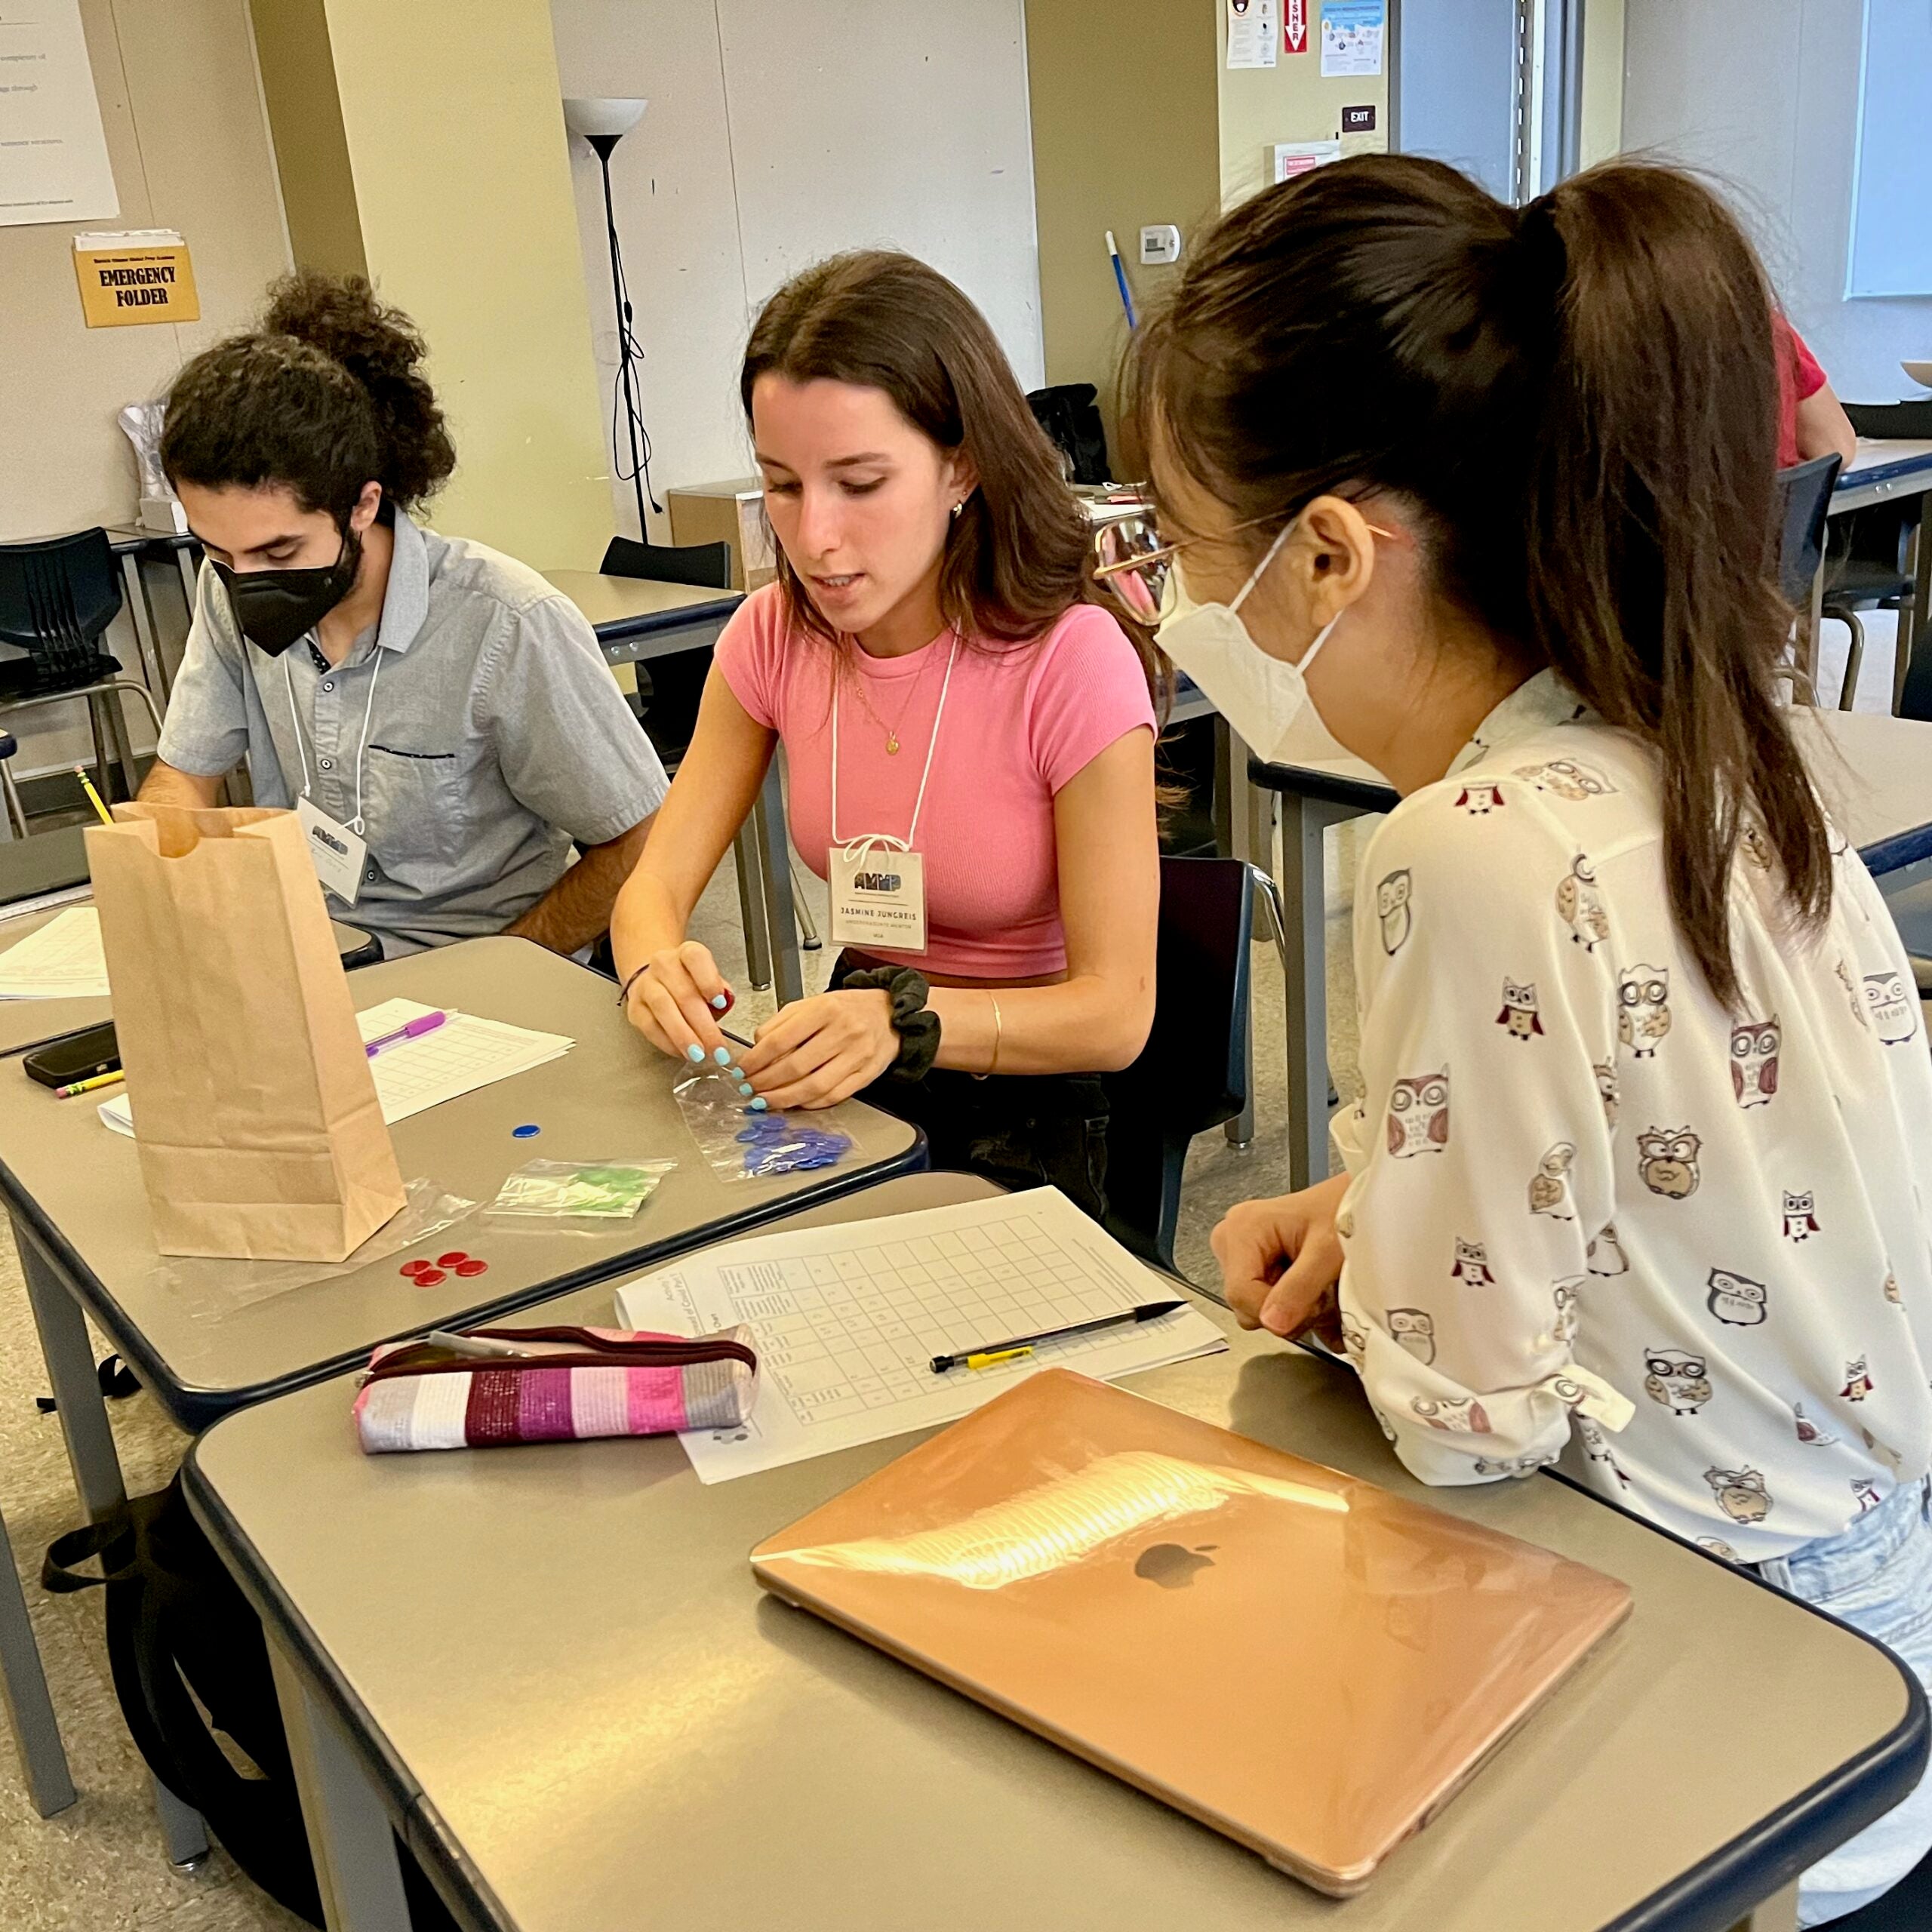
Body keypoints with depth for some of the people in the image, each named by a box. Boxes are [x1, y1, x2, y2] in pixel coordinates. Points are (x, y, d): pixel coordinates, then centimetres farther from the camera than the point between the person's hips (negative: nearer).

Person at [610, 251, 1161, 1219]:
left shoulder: (1073, 664, -19)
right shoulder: (773, 636, -2)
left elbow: (1116, 1011, -18)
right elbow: (656, 886, -4)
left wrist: (907, 1021, -36)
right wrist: (656, 968, -29)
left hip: (1027, 1115, -5)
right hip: (842, 1086, 5)